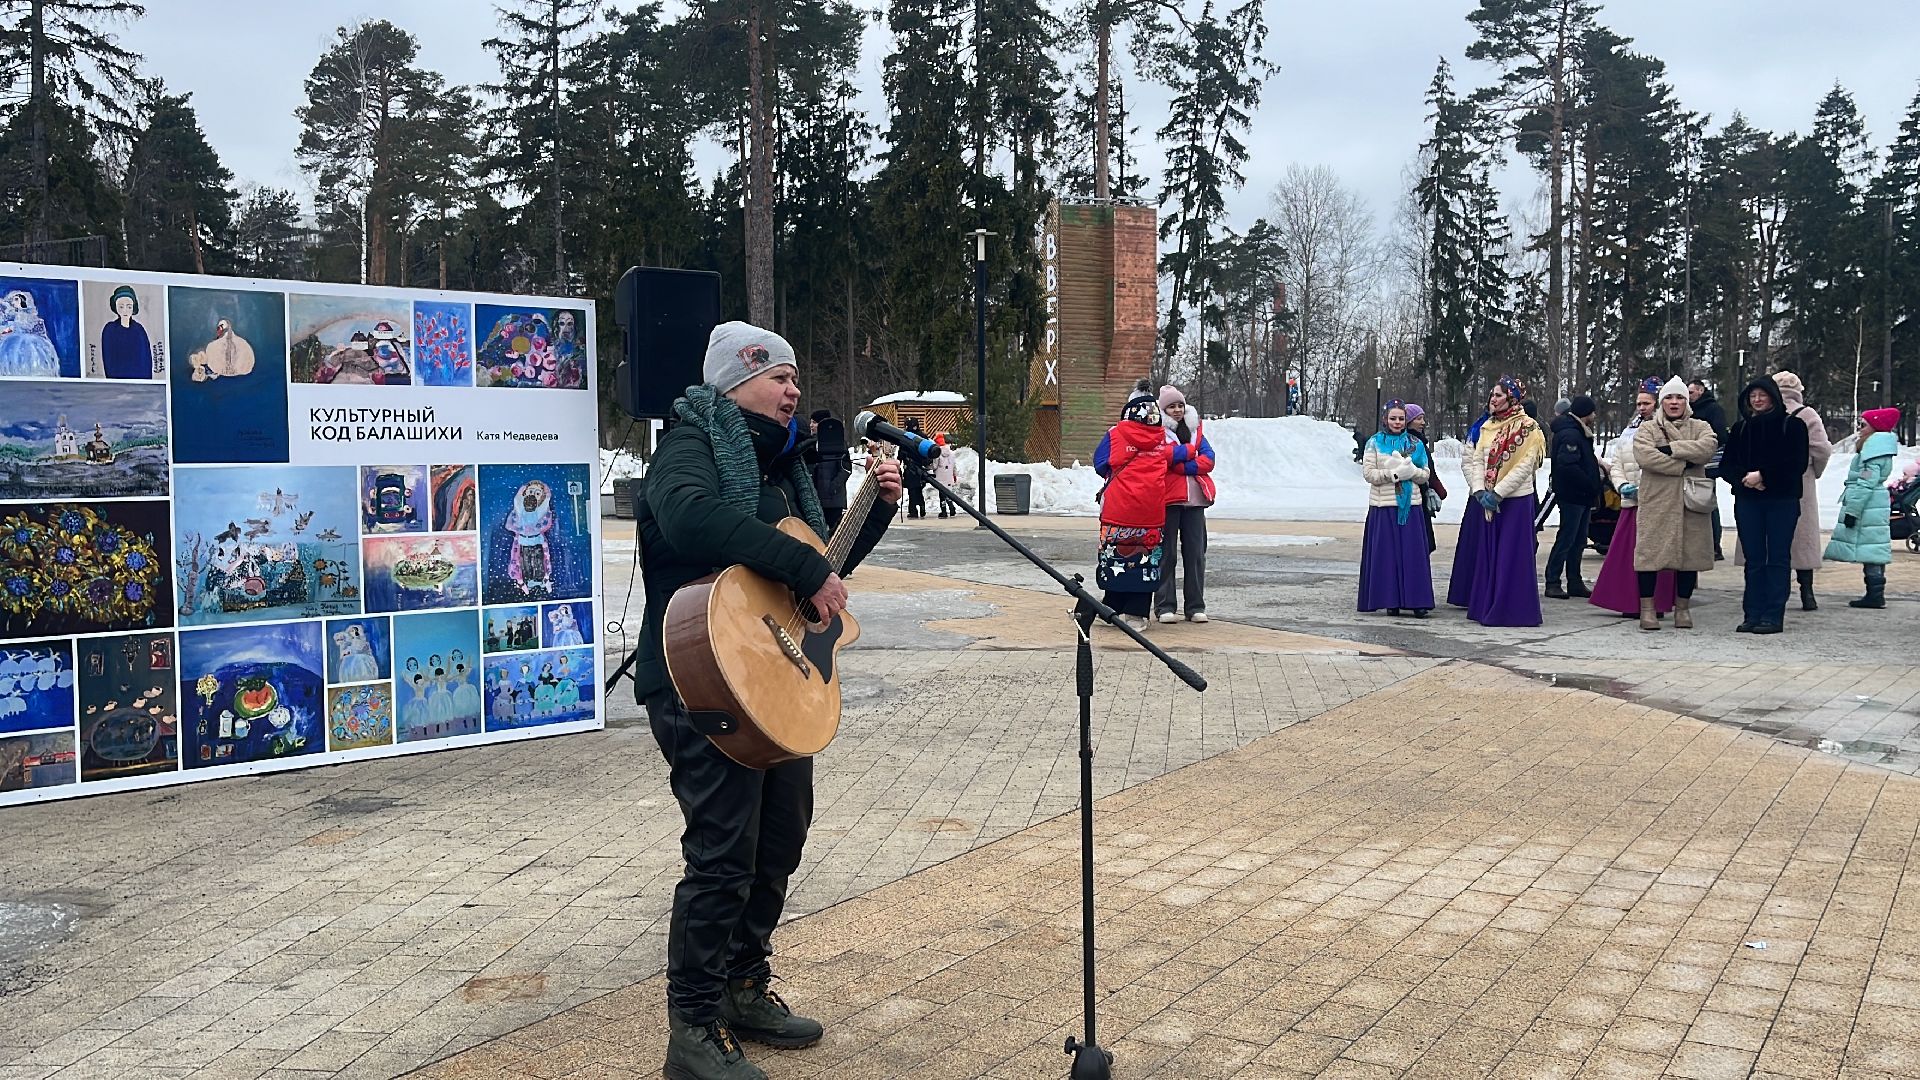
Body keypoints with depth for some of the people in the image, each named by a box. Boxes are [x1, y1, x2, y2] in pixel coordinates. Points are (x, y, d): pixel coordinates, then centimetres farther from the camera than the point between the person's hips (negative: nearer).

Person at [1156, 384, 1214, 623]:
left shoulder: (1195, 431, 18)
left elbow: (1208, 460, 4)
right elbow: (1163, 456, -15)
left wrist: (1180, 464, -9)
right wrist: (1190, 450, -3)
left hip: (1195, 499, 4)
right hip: (1167, 499, -4)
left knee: (1196, 553, 3)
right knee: (1167, 553, -2)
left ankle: (1196, 606, 9)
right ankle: (1165, 606, 3)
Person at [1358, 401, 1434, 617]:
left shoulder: (1416, 444, 11)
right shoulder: (1375, 443, 5)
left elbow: (1425, 475, 8)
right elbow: (1368, 473, -4)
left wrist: (1411, 471, -12)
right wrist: (1393, 474, -15)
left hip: (1411, 506, 2)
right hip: (1384, 506, -2)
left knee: (1413, 553, 0)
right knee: (1387, 553, -1)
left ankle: (1417, 601, 2)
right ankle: (1391, 601, 5)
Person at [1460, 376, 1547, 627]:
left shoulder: (1527, 427, -7)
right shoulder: (1487, 427, 11)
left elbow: (1525, 466, -14)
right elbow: (1478, 460, 8)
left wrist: (1497, 493, -18)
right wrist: (1480, 490, -8)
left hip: (1517, 500, -6)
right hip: (1488, 501, 6)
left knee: (1512, 556, -4)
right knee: (1489, 554, 9)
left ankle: (1513, 611, 1)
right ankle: (1488, 608, 16)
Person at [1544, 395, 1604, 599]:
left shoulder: (1578, 432, 17)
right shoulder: (1570, 434, -17)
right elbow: (1568, 466, -26)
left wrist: (1597, 485, 6)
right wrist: (1594, 486, -20)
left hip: (1582, 496, 10)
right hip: (1573, 496, -10)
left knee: (1578, 541, 13)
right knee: (1566, 539, -7)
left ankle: (1575, 582, 18)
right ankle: (1552, 582, -2)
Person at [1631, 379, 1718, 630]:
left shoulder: (1700, 428, 13)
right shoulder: (1647, 429, 7)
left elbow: (1708, 447, -10)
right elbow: (1644, 456, -13)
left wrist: (1671, 449, -15)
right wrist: (1682, 464, -14)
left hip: (1690, 503, 2)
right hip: (1656, 502, -2)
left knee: (1689, 553, 4)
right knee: (1651, 552, -5)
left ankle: (1683, 608, 16)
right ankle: (1647, 608, 3)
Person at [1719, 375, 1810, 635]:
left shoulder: (1793, 426, 2)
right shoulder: (1740, 428, 13)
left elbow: (1797, 464, -8)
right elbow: (1726, 465, 8)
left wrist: (1762, 475, -15)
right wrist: (1745, 477, -11)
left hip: (1782, 501, -3)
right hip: (1747, 501, 3)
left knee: (1778, 559, -3)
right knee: (1754, 559, 4)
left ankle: (1773, 616, -2)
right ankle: (1753, 615, 7)